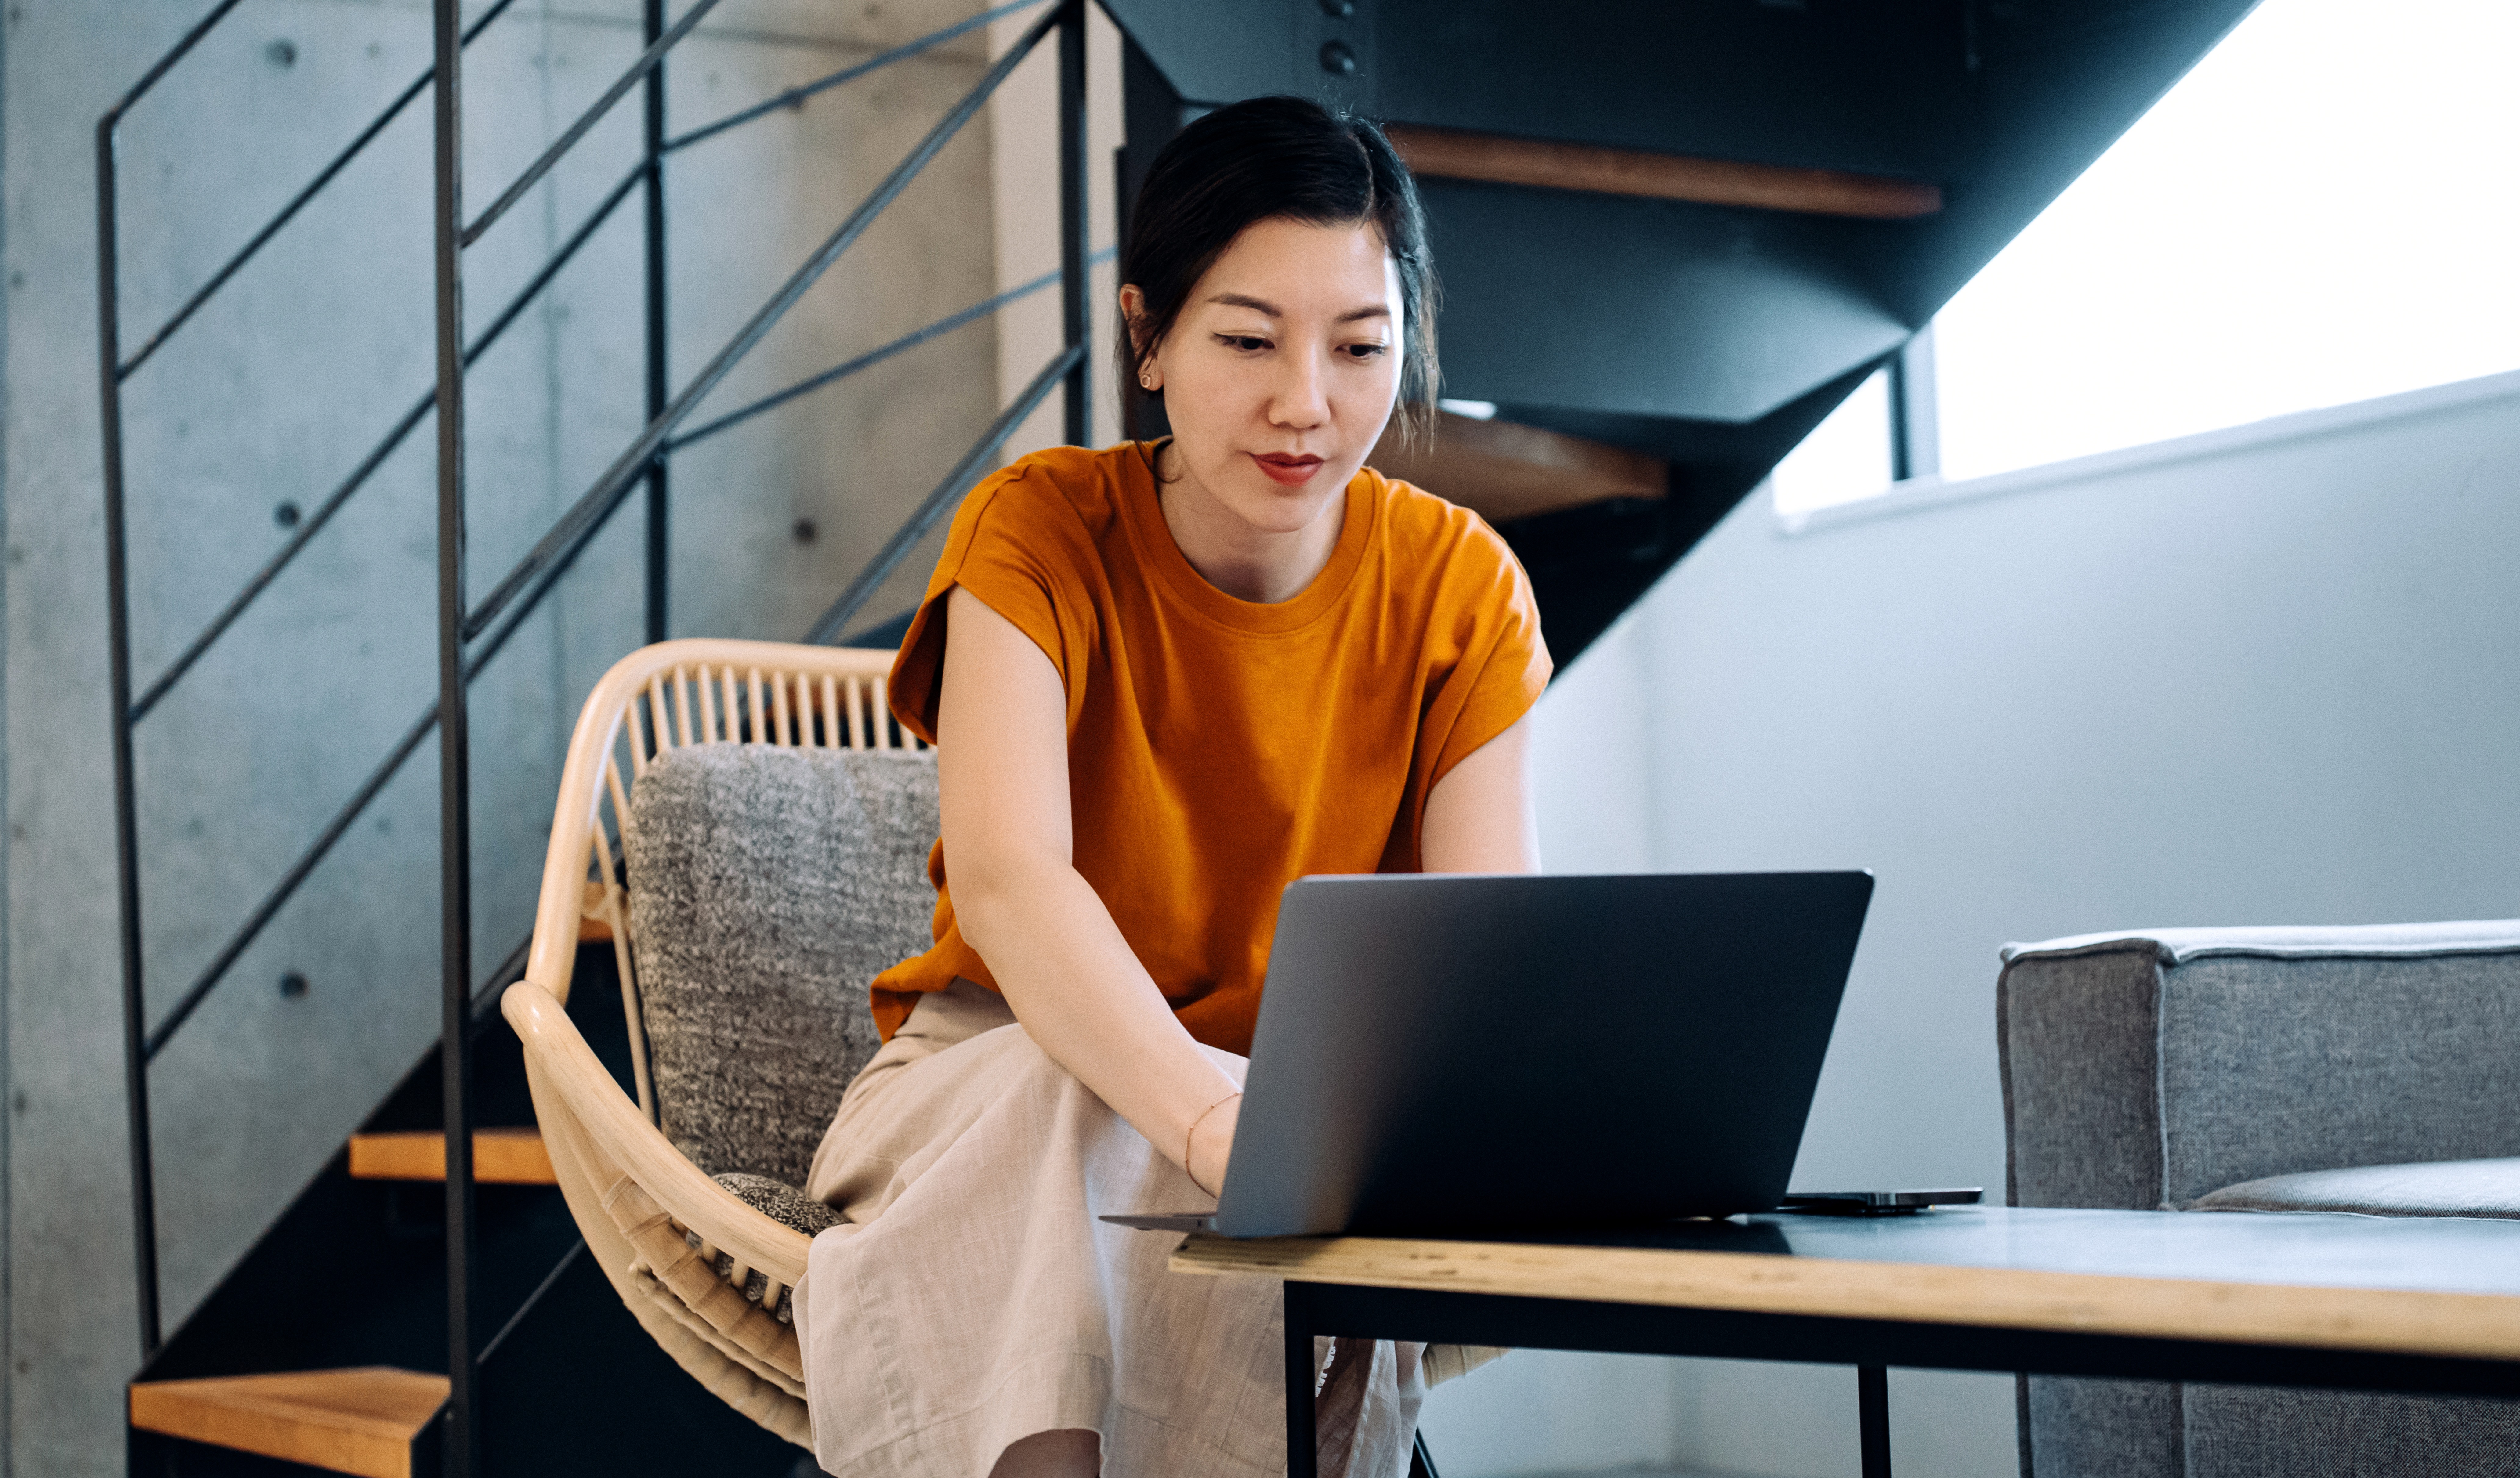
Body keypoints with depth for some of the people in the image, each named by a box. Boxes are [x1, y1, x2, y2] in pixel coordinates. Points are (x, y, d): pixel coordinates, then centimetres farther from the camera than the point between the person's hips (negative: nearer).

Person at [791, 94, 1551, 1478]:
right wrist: (1215, 1120, -49)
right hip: (1008, 1080, -1)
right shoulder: (1038, 534, -13)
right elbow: (1006, 876, -30)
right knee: (1065, 1119, -37)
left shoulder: (1459, 585, -5)